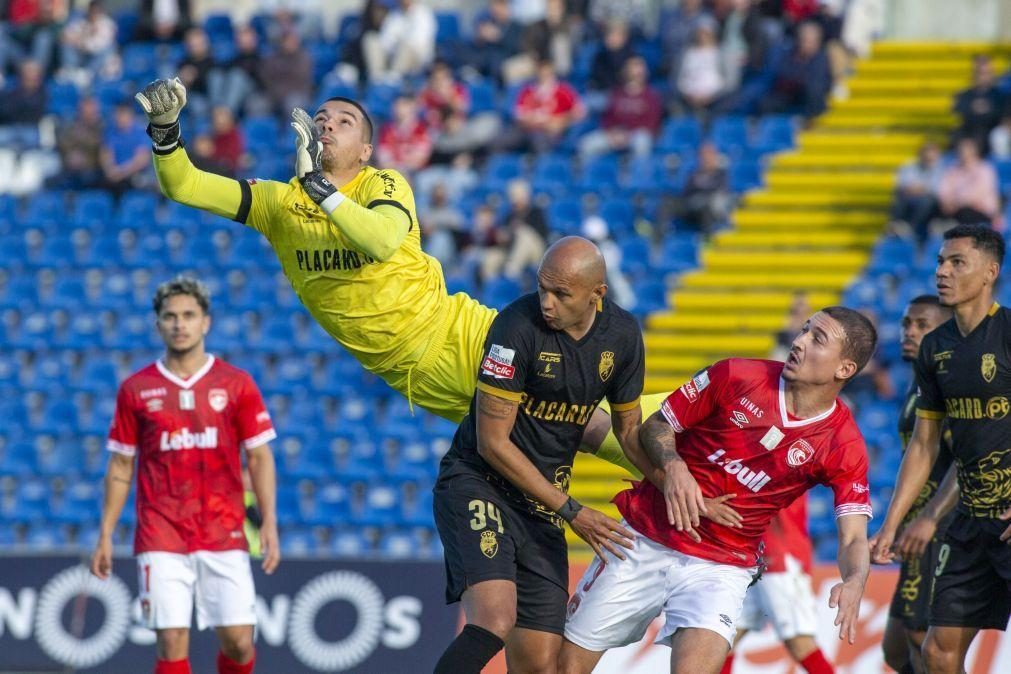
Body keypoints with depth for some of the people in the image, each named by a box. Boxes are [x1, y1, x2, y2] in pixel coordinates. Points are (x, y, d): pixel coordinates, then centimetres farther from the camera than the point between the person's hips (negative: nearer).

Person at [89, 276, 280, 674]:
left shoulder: (236, 384, 5)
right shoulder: (136, 390, 7)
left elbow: (259, 456, 5)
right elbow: (121, 467, 11)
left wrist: (269, 522, -7)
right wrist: (105, 535, 7)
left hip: (224, 537, 0)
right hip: (160, 541, 0)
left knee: (238, 640, -4)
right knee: (172, 642, -8)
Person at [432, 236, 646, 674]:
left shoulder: (622, 335, -1)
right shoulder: (519, 326, -20)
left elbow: (629, 428, 15)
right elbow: (492, 443, -16)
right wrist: (570, 511, -15)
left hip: (542, 505, 6)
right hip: (477, 485, -6)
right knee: (495, 620, -31)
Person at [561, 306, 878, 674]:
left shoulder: (843, 447, -9)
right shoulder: (736, 376, -8)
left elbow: (854, 537, -13)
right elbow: (656, 426, 2)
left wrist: (853, 582, -35)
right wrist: (672, 467, -21)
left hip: (722, 569, -1)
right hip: (645, 539, 1)